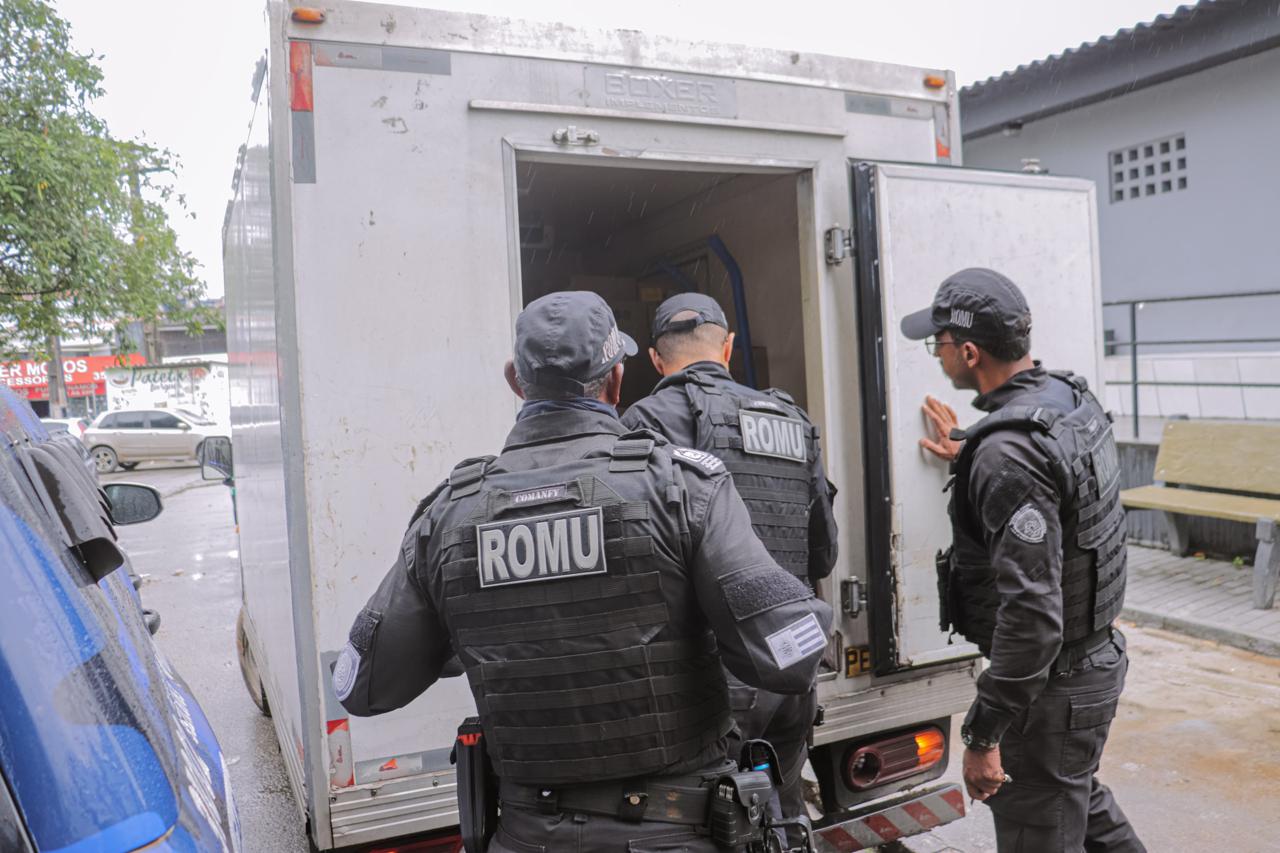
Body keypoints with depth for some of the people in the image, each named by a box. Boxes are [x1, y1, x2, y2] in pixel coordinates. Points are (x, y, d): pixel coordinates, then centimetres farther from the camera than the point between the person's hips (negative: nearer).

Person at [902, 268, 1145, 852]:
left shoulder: (1009, 454, -29)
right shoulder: (1070, 397, 0)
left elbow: (1031, 615, -32)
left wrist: (981, 735, -25)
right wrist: (969, 460, 21)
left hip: (1051, 685, -9)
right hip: (1095, 656, 9)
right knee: (1081, 802, 30)